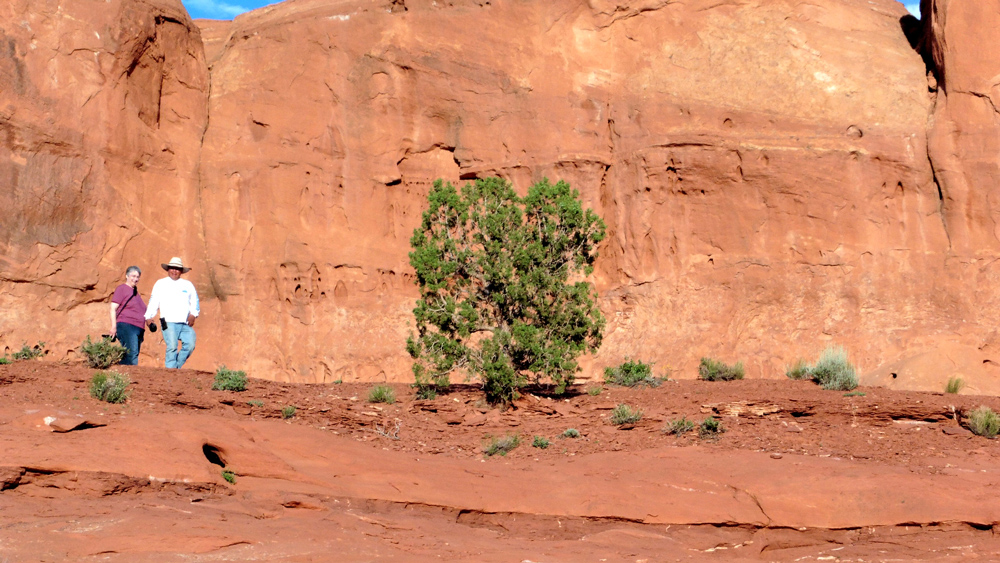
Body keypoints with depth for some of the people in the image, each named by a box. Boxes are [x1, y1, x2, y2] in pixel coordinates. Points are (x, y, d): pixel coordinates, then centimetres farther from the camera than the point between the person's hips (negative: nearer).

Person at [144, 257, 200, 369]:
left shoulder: (188, 285, 22)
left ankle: (176, 367, 3)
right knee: (172, 346, -17)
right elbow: (153, 301, 11)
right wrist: (149, 317, 0)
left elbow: (195, 302, 17)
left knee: (190, 345, -13)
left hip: (186, 323, 3)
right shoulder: (160, 283, 16)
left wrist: (193, 314, -2)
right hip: (169, 322, -3)